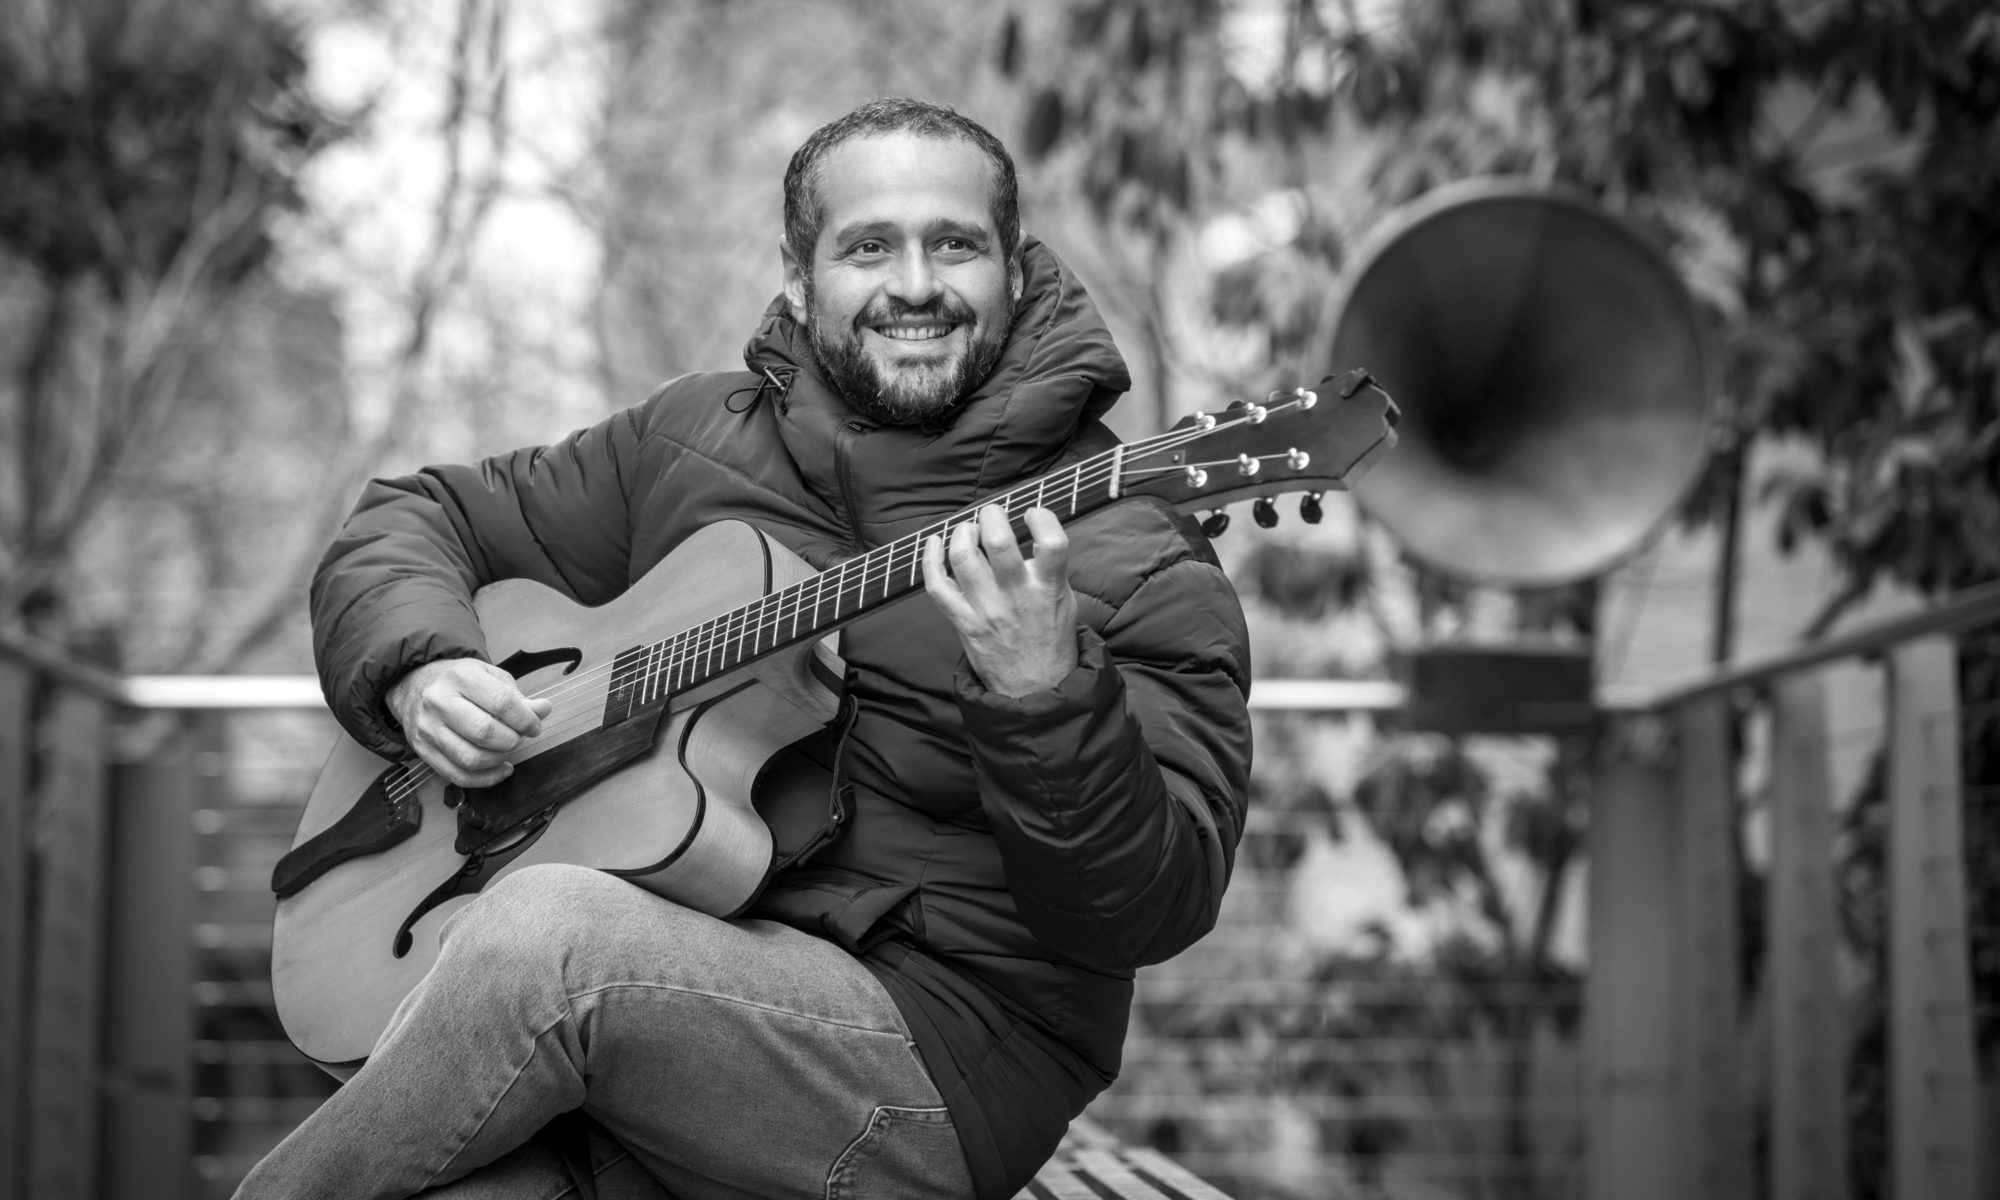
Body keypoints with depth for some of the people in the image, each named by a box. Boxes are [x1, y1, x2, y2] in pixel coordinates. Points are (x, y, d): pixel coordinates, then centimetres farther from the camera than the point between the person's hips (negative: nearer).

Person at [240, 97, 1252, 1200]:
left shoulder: (1133, 566, -4)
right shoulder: (694, 438, 12)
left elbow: (1155, 911, -13)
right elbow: (414, 519, 22)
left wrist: (1043, 693, -31)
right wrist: (418, 671, 0)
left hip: (936, 1043, -3)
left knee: (546, 931, -30)